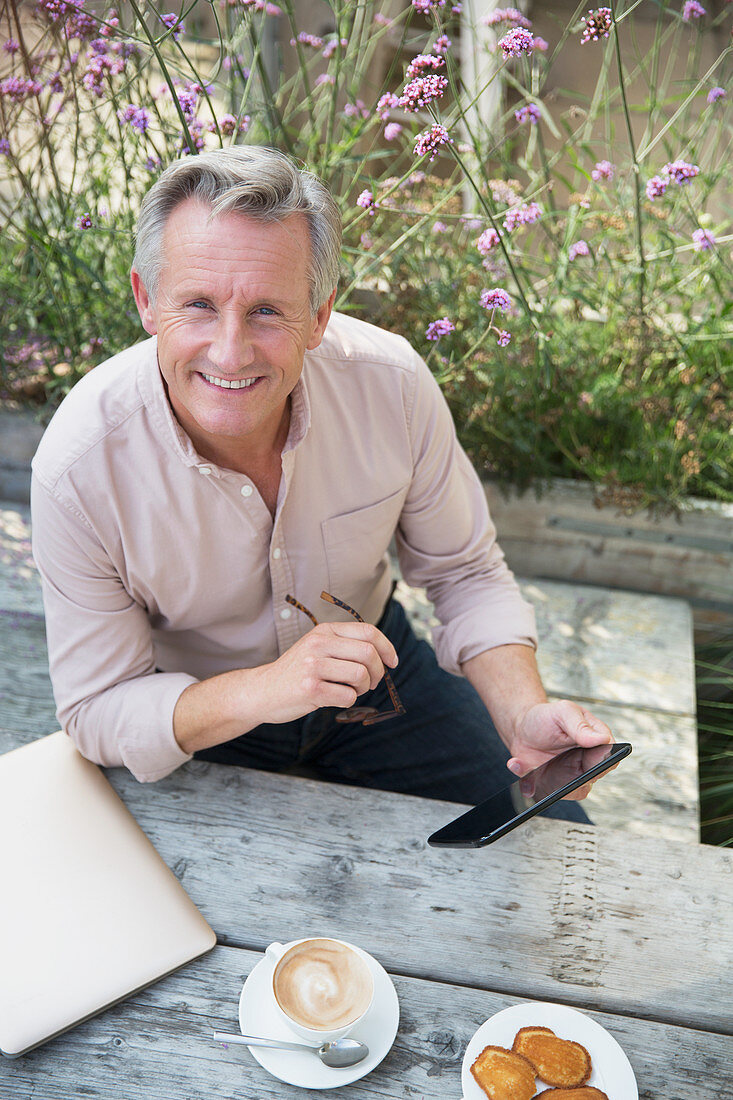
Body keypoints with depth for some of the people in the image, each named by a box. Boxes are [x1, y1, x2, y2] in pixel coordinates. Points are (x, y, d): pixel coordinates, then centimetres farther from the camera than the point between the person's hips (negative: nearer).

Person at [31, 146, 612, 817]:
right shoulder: (78, 467, -29)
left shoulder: (393, 384, -24)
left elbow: (465, 571, -8)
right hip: (198, 715, -1)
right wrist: (259, 691, -37)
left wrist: (524, 714, -25)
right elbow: (97, 712, -19)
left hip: (369, 658, 2)